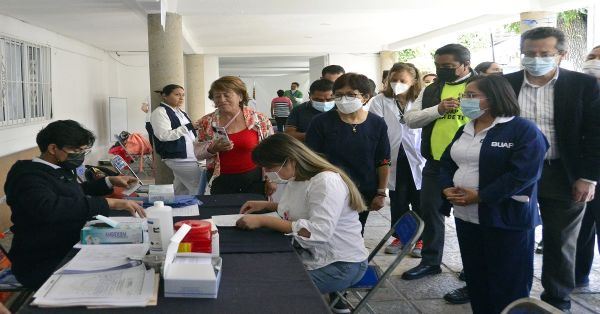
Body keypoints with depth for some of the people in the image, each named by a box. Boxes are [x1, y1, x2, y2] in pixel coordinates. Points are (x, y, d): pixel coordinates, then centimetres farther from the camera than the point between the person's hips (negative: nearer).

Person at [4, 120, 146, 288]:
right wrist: (109, 203, -37)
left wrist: (110, 181, 22)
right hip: (44, 266, -9)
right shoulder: (27, 175, -17)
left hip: (72, 249, 9)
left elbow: (77, 192, 35)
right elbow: (49, 208, -37)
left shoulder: (60, 170, 12)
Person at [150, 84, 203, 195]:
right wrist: (188, 127, -23)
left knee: (182, 192, 10)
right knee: (200, 188, -12)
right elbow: (164, 135, -20)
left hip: (189, 156, 8)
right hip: (178, 158, -8)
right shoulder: (159, 112, -8)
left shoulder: (181, 112, 18)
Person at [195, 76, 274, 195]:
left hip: (254, 180, -1)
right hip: (220, 182, 1)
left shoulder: (260, 120, -3)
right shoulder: (206, 122, 1)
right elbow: (198, 153, 6)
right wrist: (212, 149, -14)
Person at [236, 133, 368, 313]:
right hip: (311, 253, 9)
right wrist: (266, 205, 7)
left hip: (341, 264, -9)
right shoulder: (297, 178, 5)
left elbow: (319, 232, -34)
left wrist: (264, 221, -32)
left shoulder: (327, 182, -23)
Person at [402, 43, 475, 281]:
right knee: (430, 211, 12)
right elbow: (410, 119, 5)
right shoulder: (431, 90, 11)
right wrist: (438, 109, -10)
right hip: (435, 163, 5)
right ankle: (430, 261, 28)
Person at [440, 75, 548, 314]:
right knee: (475, 278, 16)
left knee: (508, 285, 5)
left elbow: (523, 173, -21)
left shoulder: (524, 130, -12)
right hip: (466, 218, 7)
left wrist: (479, 196, -22)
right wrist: (447, 188, -7)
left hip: (506, 220, -7)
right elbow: (447, 162, 14)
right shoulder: (465, 130, 13)